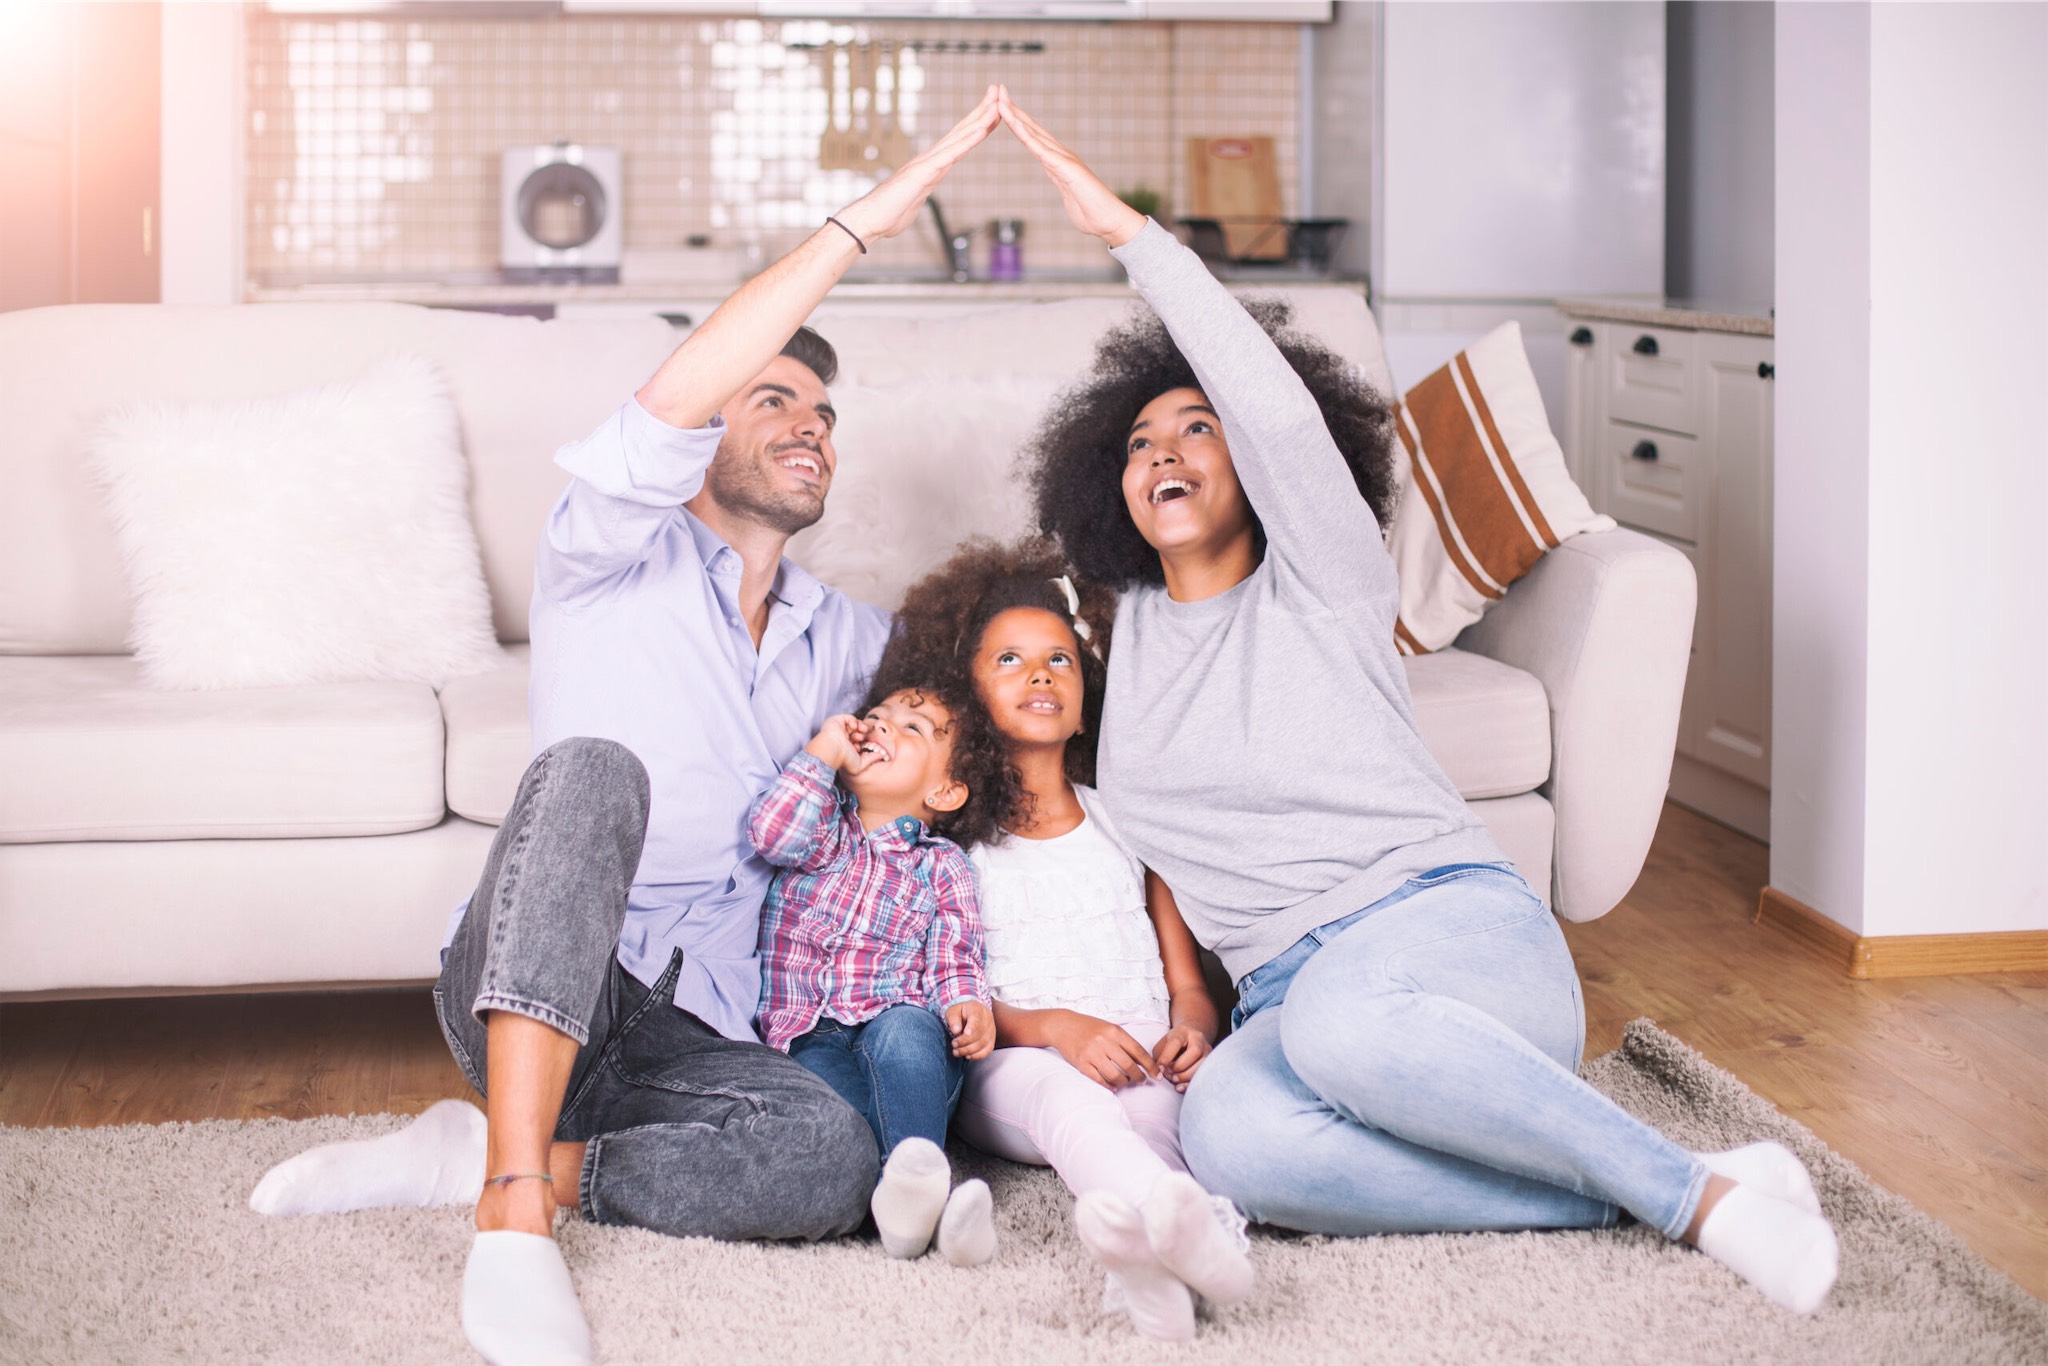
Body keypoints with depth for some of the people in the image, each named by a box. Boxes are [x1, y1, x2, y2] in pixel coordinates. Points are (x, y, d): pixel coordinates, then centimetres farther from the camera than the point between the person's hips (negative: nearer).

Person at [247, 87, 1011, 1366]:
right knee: (595, 767, -37)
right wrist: (865, 219, -15)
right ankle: (516, 1226, -44)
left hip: (693, 1038, 4)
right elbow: (667, 407, -13)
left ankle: (490, 1161, -19)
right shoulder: (615, 562, 7)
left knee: (841, 1160, -31)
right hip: (529, 988, -4)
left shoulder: (847, 639, 24)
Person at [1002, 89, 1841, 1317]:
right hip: (1287, 994, 4)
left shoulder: (1321, 585, 6)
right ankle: (1646, 1199, -29)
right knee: (1227, 1135, -36)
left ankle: (1697, 1189, -28)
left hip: (1457, 920, -3)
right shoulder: (1117, 636, 20)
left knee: (1337, 1016, -43)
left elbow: (1278, 404, -10)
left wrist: (1128, 230, -10)